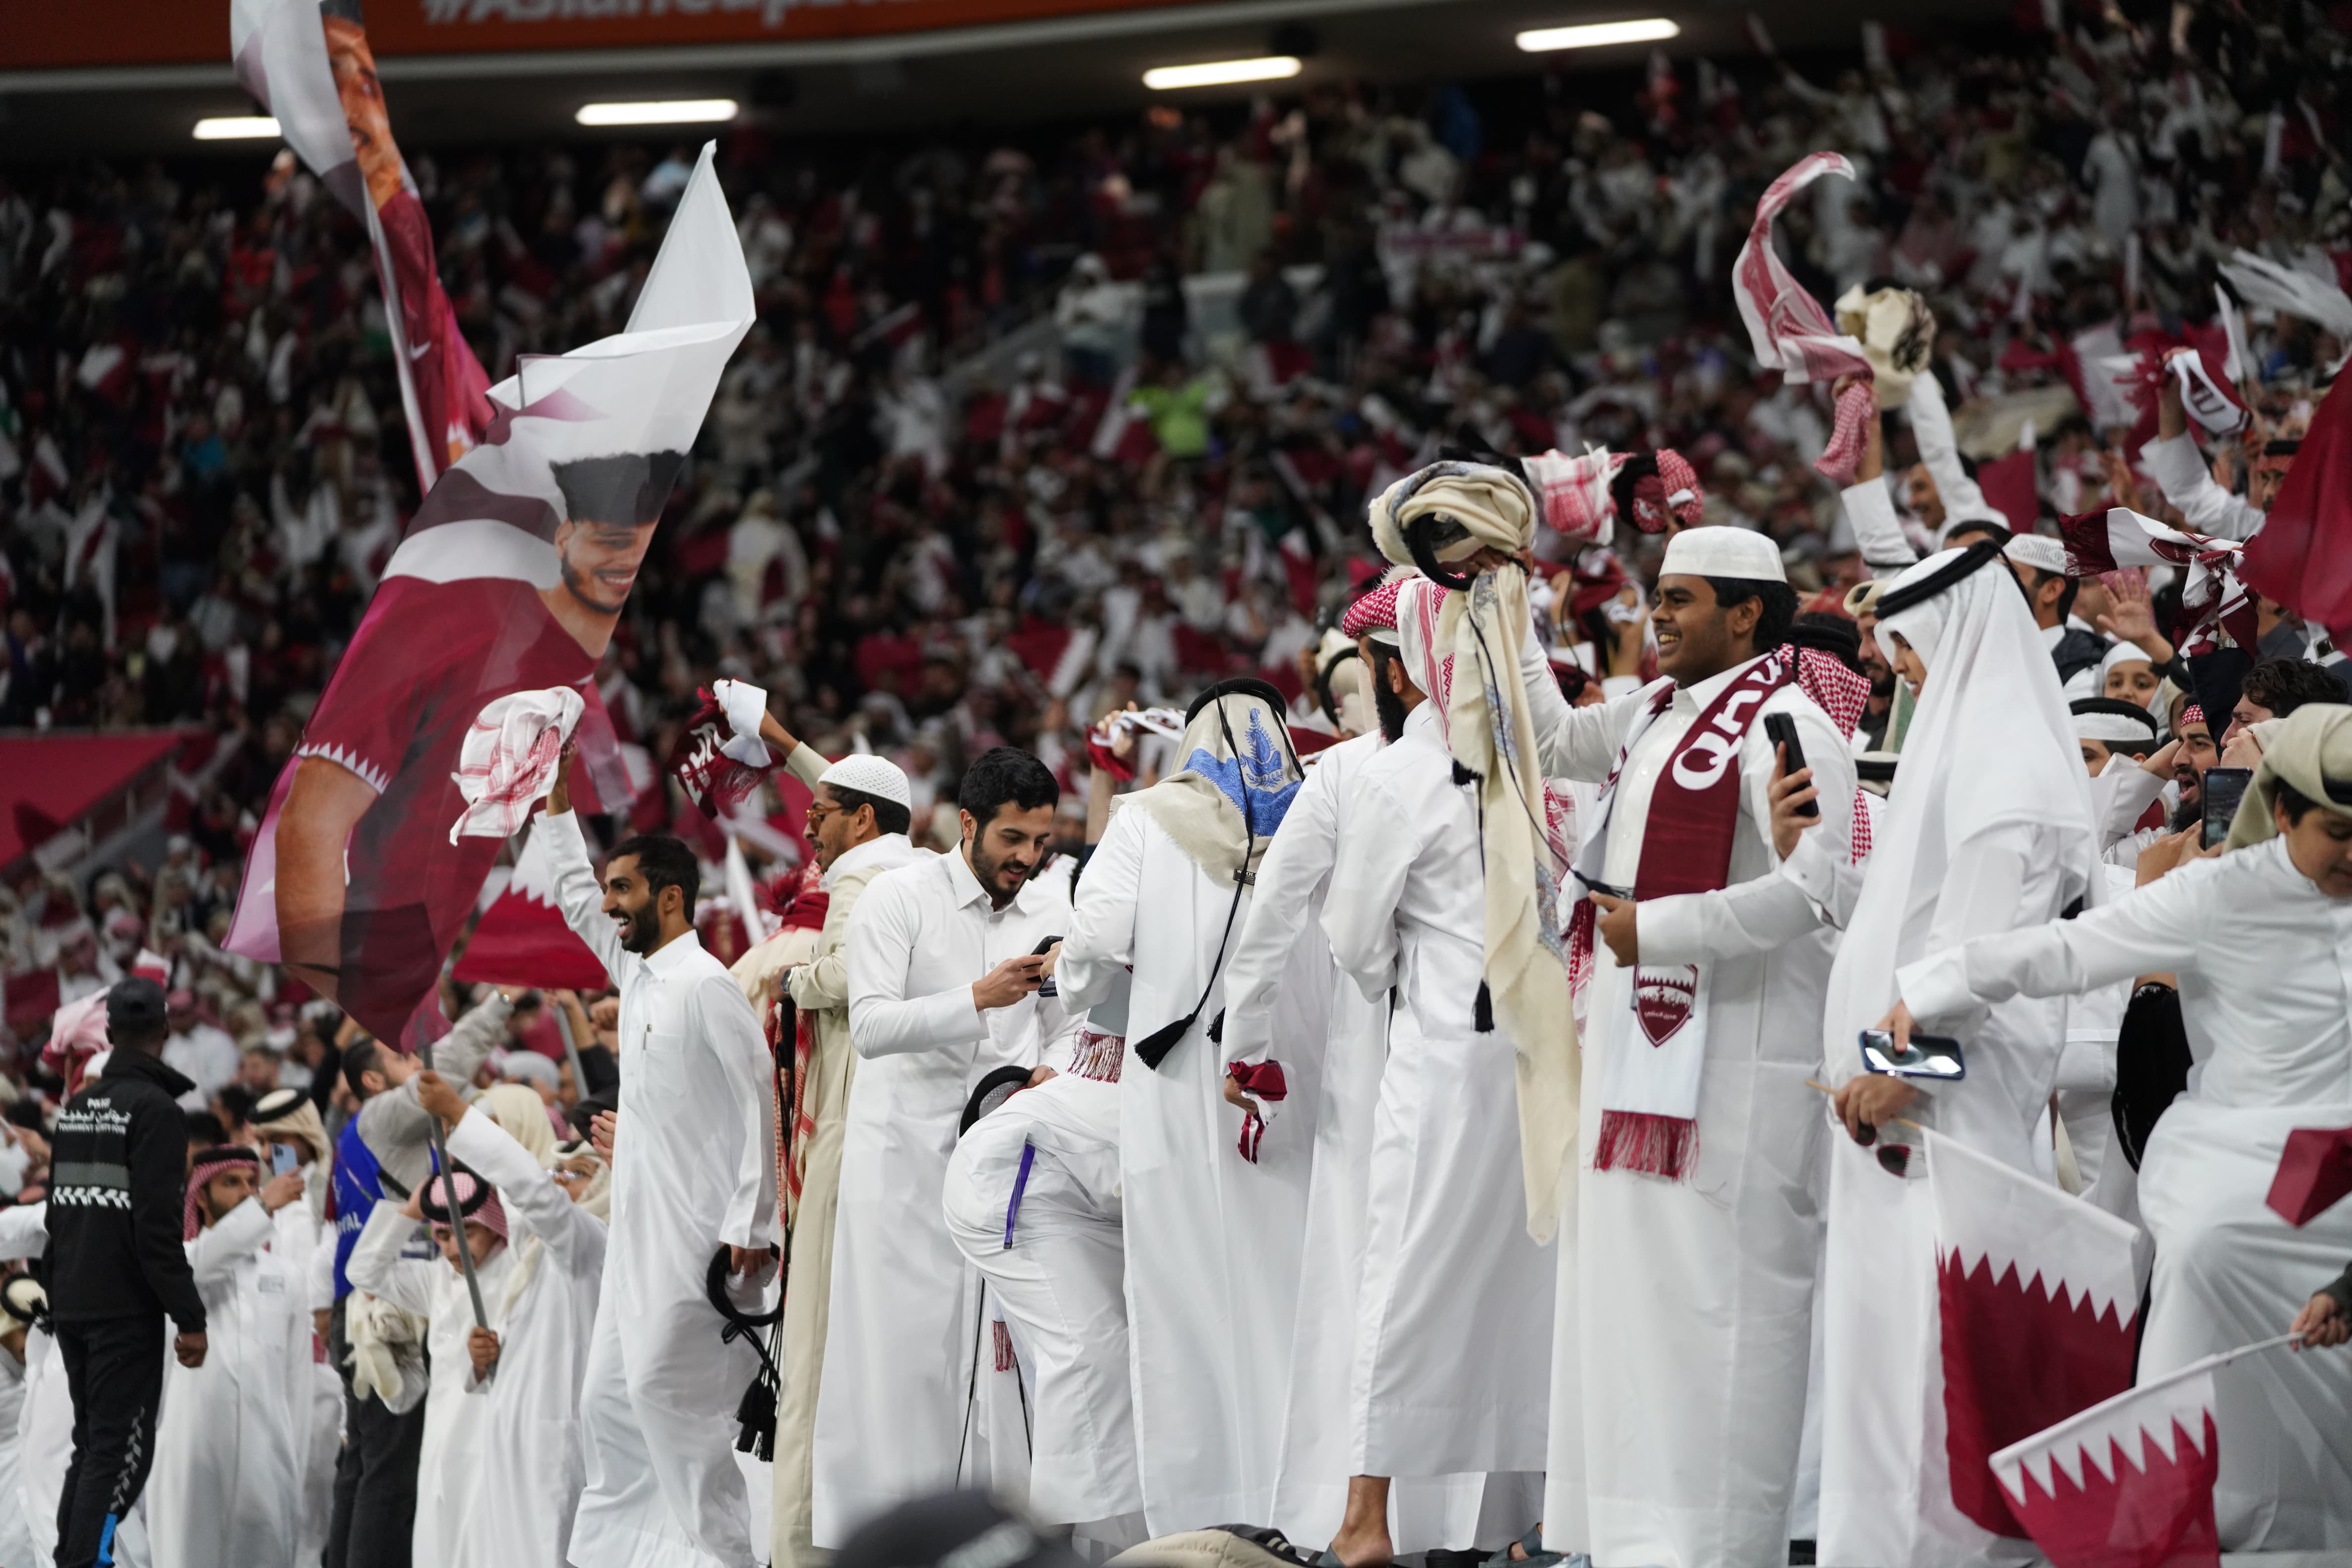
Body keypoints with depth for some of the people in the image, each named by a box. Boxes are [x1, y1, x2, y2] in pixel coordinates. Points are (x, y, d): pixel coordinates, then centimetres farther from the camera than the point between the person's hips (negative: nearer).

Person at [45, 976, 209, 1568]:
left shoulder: (78, 1105, 12)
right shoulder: (154, 1108, -13)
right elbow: (158, 1227, -19)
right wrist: (190, 1318, -16)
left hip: (71, 1307, 8)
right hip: (125, 1311, -8)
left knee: (92, 1446, 16)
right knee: (121, 1452, -6)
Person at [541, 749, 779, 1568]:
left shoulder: (707, 987, -12)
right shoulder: (637, 974, 14)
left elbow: (761, 1103, -15)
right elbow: (577, 901, 32)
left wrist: (752, 1225, -19)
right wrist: (556, 801, 31)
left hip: (698, 1237, -9)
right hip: (641, 1228, 9)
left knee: (663, 1387, -16)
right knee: (610, 1401, 8)